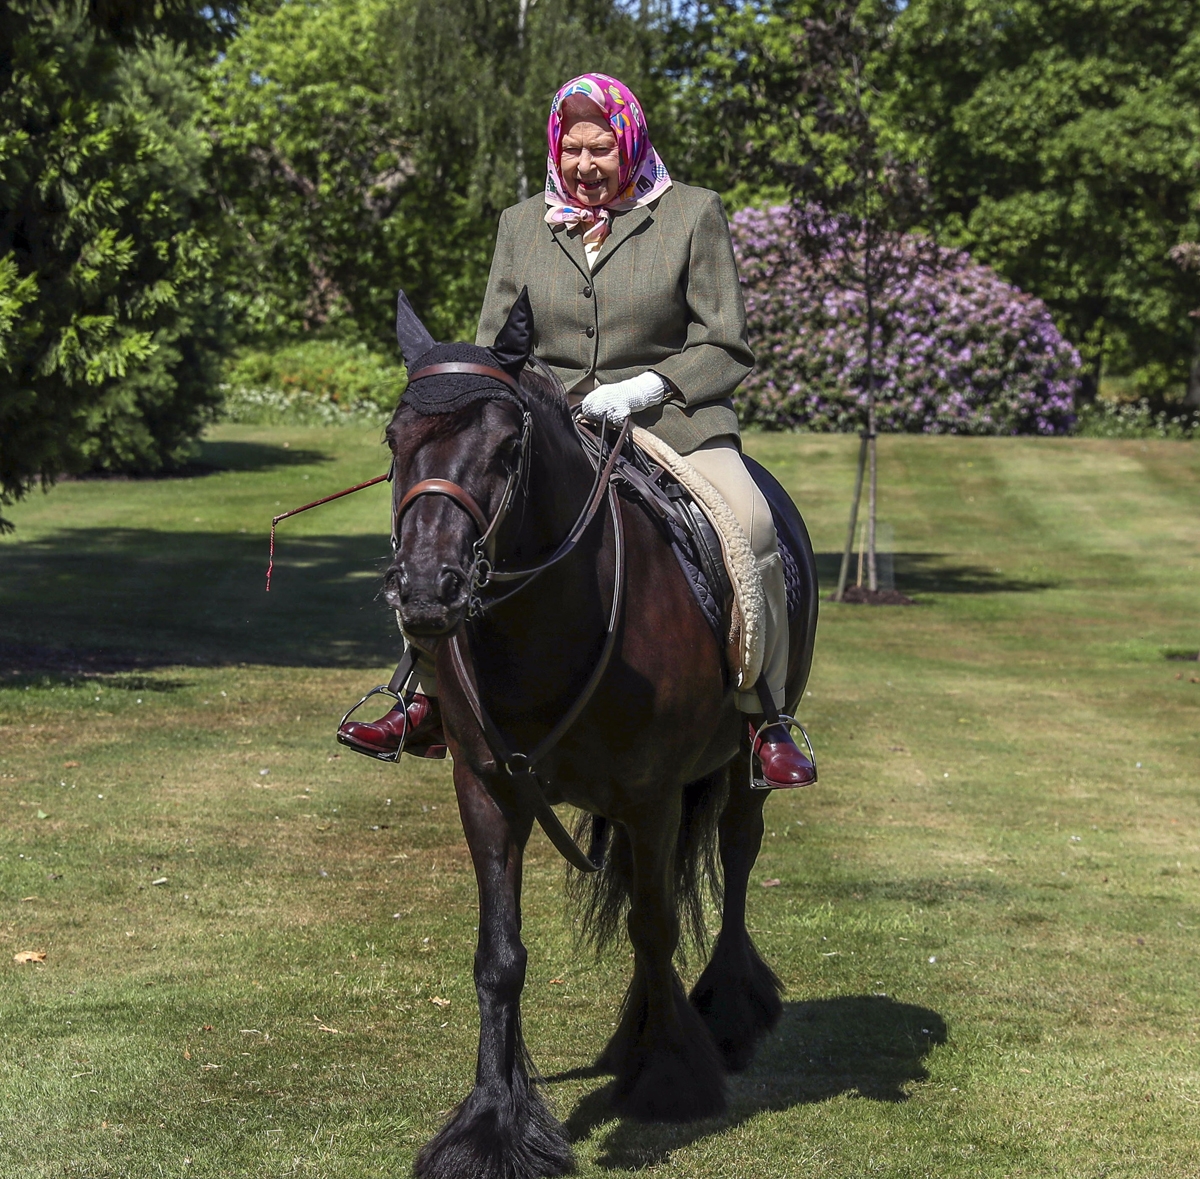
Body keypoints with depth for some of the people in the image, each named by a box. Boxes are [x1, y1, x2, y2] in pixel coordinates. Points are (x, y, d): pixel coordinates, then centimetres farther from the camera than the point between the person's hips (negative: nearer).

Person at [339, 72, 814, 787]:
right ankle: (429, 707, -2)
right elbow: (494, 347, 15)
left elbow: (728, 349, 0)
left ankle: (767, 722, -20)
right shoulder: (521, 225, 12)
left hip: (673, 420, -3)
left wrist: (647, 386, -17)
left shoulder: (693, 213, 2)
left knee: (749, 524, -31)